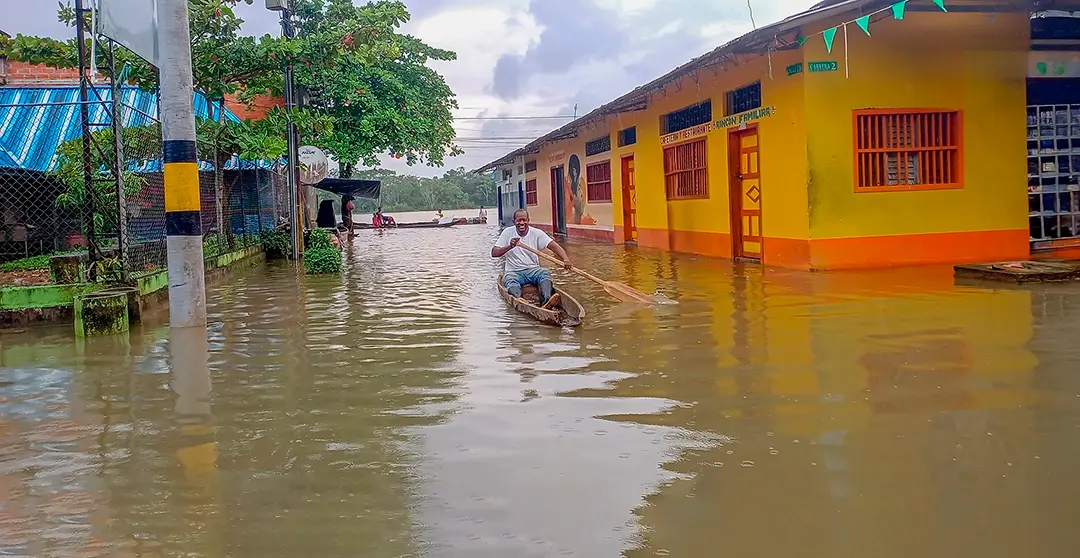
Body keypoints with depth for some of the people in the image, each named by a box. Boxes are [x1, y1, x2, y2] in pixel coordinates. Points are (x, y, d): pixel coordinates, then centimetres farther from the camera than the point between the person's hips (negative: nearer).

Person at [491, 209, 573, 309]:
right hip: (513, 271, 0)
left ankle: (546, 301, -55)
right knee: (510, 280, -34)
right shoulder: (508, 232, 4)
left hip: (533, 270, 1)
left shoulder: (536, 233, 3)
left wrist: (566, 259, -29)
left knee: (545, 273, -30)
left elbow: (554, 245, -10)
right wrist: (509, 246, -22)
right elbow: (494, 253, -3)